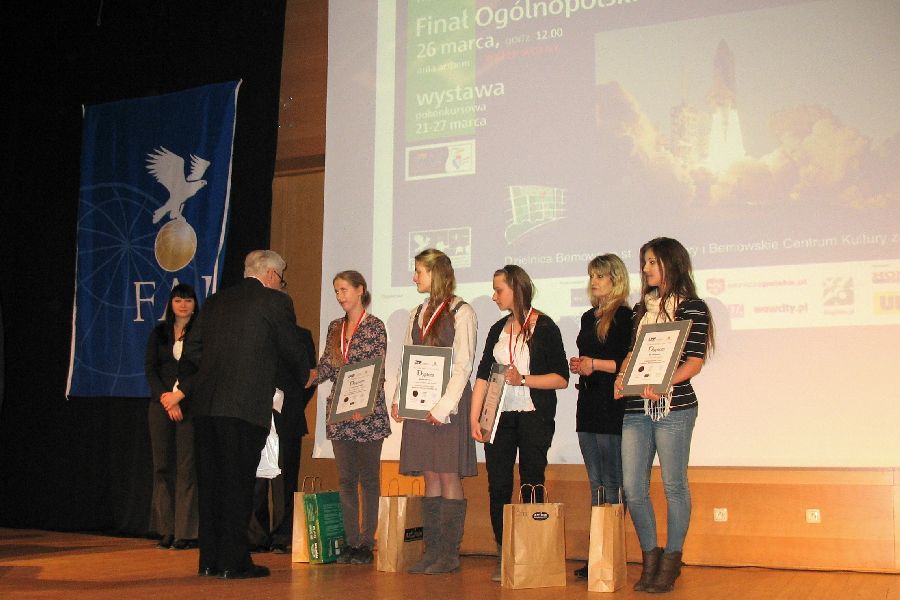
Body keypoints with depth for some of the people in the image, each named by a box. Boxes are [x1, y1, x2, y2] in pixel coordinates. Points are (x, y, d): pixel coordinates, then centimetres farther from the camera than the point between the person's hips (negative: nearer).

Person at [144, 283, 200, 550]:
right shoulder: (159, 333, 13)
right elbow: (150, 369, 6)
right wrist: (166, 399, -7)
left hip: (191, 406, -3)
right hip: (161, 405, 3)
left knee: (187, 466, -7)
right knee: (163, 465, 3)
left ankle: (186, 532, -3)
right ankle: (167, 531, 8)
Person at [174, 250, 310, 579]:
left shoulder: (215, 301, 17)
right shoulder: (275, 301, 0)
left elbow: (191, 350, 14)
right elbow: (293, 350, 7)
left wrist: (184, 388, 23)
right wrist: (306, 376, 26)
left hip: (205, 404, 6)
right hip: (246, 405, -6)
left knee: (210, 482, 11)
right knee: (238, 483, 0)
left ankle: (209, 559, 16)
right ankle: (233, 561, 2)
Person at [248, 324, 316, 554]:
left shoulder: (300, 336, 6)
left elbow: (308, 378, 5)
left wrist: (293, 409, -2)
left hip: (285, 421, -2)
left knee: (284, 482, 1)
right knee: (254, 481, 2)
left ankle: (282, 539, 7)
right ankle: (257, 538, 9)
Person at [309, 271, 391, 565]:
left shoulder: (374, 326, -4)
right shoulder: (335, 327, 14)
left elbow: (378, 370, -10)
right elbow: (326, 366, 13)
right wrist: (306, 377, -7)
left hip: (368, 412, -6)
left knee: (369, 477, 0)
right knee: (346, 478, 7)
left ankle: (367, 543, 5)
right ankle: (351, 541, 13)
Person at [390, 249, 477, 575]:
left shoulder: (461, 313, -4)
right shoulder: (417, 314, 17)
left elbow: (463, 365, -10)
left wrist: (444, 406, -17)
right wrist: (398, 399, 5)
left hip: (448, 402, -6)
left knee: (449, 476, -4)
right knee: (430, 476, 7)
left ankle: (449, 553, 1)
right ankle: (431, 551, 11)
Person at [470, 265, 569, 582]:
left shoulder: (545, 327, -3)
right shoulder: (498, 329, 13)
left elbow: (561, 378, -7)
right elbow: (483, 376, 10)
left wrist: (523, 379, -16)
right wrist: (474, 418, 3)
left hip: (534, 416, -5)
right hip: (500, 416, 5)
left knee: (531, 486, 0)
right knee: (498, 487, 2)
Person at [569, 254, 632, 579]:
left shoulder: (625, 317, -7)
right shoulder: (588, 317, 18)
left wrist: (594, 364, -13)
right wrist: (577, 365, 5)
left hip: (614, 407, -8)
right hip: (588, 406, 8)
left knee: (613, 483, -6)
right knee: (596, 483, 9)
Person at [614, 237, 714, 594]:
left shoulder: (692, 307, 0)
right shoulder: (642, 307, 19)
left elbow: (695, 361, -7)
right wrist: (623, 375, 1)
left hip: (673, 406, -6)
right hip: (636, 407, 6)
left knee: (674, 485, 2)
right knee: (632, 487, 2)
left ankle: (671, 561, 13)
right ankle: (650, 556, 17)